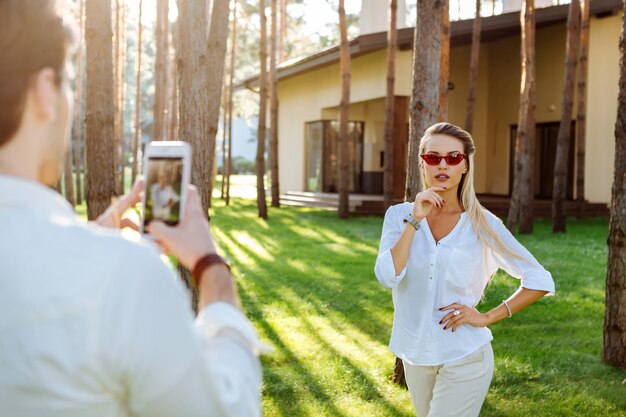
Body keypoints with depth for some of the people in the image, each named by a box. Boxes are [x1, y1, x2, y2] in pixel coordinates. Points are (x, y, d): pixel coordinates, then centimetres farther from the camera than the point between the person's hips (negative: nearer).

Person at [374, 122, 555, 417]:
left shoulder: (483, 224, -8)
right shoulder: (399, 215, -3)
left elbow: (540, 281, -4)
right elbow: (387, 277, -18)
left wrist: (488, 317, -10)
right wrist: (415, 220, -19)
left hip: (464, 359, -3)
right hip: (415, 356, 3)